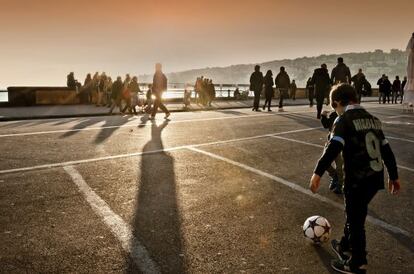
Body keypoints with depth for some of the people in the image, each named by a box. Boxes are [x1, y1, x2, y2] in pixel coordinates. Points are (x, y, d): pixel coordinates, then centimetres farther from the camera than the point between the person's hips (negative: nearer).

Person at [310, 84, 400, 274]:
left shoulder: (344, 120, -9)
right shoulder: (372, 119, 13)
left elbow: (333, 148, -24)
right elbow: (386, 150, 17)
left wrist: (318, 173, -27)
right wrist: (393, 176, 25)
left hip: (357, 180, -8)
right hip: (375, 178, 8)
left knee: (355, 220, 7)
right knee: (354, 214, 24)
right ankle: (346, 246, 42)